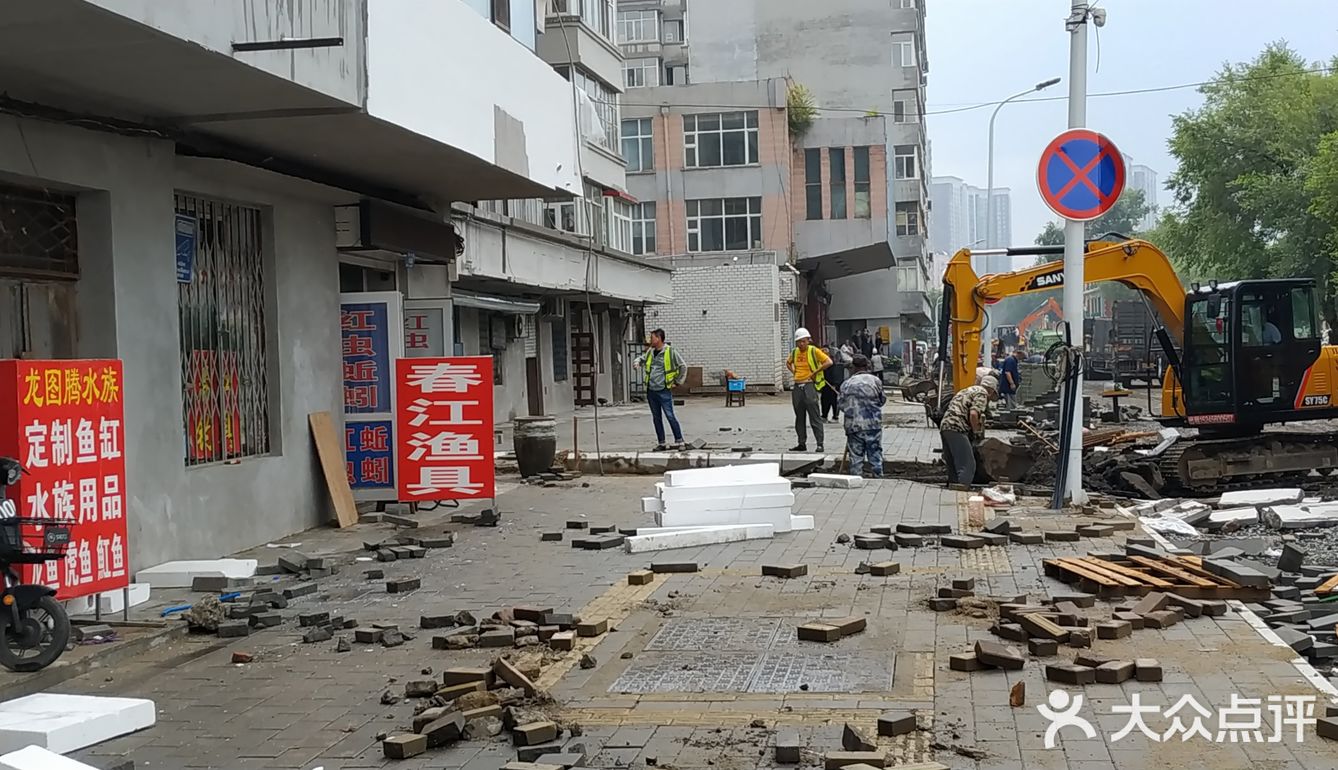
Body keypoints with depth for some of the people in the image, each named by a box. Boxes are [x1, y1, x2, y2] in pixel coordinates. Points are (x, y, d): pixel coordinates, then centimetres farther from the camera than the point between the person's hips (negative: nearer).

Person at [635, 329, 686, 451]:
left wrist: (676, 382, 0)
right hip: (651, 391, 6)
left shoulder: (670, 352, -7)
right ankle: (661, 443, 16)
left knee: (670, 416, -8)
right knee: (656, 418, 10)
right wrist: (638, 362, 4)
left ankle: (679, 441, 2)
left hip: (664, 391, -6)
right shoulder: (650, 352, 10)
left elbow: (682, 366, 0)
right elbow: (642, 358, 28)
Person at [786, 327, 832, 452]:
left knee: (814, 417, -6)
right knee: (799, 417, 10)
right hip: (797, 387, 6)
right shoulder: (794, 352, 10)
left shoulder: (814, 351, -7)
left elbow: (829, 362, -13)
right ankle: (802, 444, 17)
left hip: (809, 385, -6)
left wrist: (815, 372, -11)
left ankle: (820, 444, -4)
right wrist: (794, 372, 12)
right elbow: (788, 363, 30)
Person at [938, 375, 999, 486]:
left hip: (944, 427, 9)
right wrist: (976, 431, -2)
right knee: (968, 466, -12)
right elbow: (973, 414, -16)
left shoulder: (967, 390, 30)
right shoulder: (982, 393, 0)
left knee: (953, 468, 14)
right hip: (956, 428, -9)